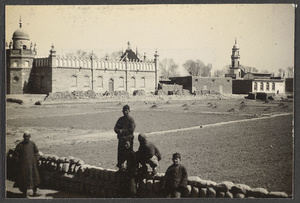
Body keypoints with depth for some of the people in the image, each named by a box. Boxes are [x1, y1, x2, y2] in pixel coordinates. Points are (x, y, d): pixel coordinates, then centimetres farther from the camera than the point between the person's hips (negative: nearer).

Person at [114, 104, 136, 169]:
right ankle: (120, 165, 12)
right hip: (121, 139, 4)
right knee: (120, 152, 4)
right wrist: (119, 131, -13)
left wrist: (122, 131, -12)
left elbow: (131, 130, -11)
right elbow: (115, 128, 9)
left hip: (128, 139, -4)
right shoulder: (120, 119, 12)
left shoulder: (131, 119, -2)